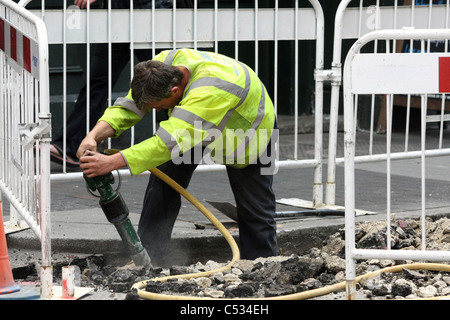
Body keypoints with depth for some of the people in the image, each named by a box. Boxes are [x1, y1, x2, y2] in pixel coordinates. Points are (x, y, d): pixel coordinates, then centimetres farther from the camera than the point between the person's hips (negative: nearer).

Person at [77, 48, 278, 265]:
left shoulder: (212, 89, -48)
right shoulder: (162, 65, -28)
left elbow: (172, 140, -54)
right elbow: (128, 106, -27)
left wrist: (112, 162, -58)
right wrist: (93, 137, -46)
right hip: (199, 127, 6)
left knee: (255, 208, 1)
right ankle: (145, 257, -10)